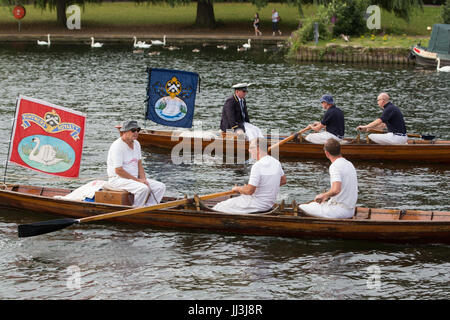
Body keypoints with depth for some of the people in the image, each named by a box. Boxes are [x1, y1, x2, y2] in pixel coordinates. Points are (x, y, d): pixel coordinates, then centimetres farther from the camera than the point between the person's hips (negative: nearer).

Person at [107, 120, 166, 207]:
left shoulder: (136, 144, 12)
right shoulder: (117, 146, -16)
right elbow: (118, 170, -20)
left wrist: (143, 179, -3)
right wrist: (137, 180, -18)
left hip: (135, 178, 9)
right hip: (118, 179, -9)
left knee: (161, 187, -6)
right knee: (144, 188, -33)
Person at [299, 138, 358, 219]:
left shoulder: (335, 166, -17)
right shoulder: (349, 164, 12)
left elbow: (335, 190, -30)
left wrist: (323, 195, -11)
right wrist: (327, 197, 19)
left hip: (339, 211, -9)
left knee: (301, 208, -6)